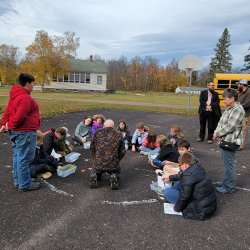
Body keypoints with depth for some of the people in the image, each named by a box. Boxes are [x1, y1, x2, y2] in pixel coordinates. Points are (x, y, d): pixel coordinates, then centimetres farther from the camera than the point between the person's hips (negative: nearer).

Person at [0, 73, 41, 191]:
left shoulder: (14, 96, 13)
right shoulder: (26, 98, -20)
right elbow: (19, 117, -25)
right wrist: (10, 126, -9)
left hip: (15, 132, 10)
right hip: (25, 133, -10)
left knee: (17, 157, 17)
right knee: (24, 158, -1)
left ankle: (18, 181, 29)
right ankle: (25, 184, 9)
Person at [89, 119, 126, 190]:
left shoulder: (97, 132, 4)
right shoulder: (119, 135, 4)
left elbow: (92, 147, 11)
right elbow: (122, 151, 7)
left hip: (98, 163, 1)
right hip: (113, 165, -1)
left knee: (95, 171, 37)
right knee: (117, 170, 34)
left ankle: (95, 176, 4)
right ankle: (114, 177, 2)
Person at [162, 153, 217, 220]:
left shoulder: (188, 175, -25)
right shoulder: (198, 166, 1)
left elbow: (184, 197, -20)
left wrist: (177, 208, -2)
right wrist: (170, 177, 30)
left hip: (201, 211, -9)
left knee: (167, 192, -14)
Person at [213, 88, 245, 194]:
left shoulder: (238, 110, -18)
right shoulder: (229, 109, 13)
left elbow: (230, 127, -23)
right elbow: (221, 122, 16)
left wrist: (218, 133, -12)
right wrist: (216, 132, 0)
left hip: (230, 141, -10)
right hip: (225, 140, 10)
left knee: (229, 164, 0)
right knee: (226, 163, 20)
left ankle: (230, 187, 12)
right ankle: (227, 182, 34)